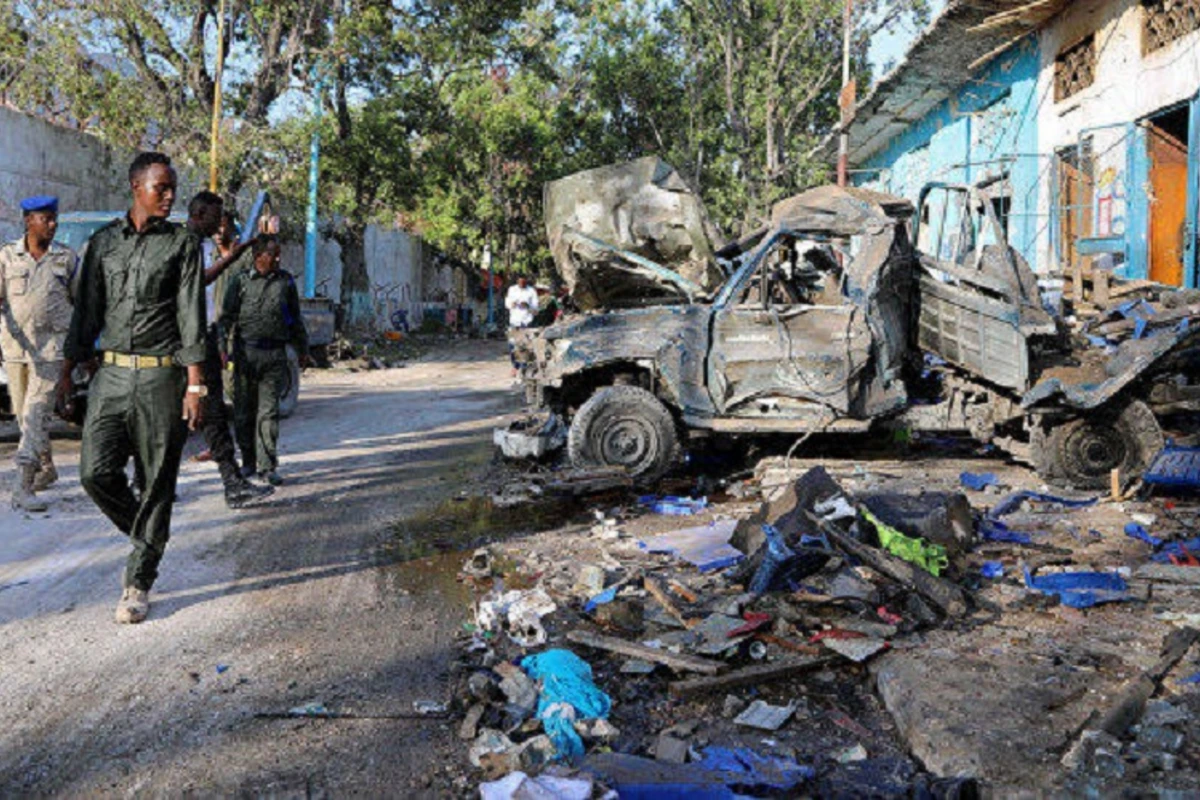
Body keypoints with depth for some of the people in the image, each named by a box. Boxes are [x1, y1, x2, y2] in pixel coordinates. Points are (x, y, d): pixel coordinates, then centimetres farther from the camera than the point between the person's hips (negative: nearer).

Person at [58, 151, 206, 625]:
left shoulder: (182, 243, 2)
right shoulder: (104, 241, 12)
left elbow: (191, 317, -4)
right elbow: (87, 312, 15)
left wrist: (195, 386, -11)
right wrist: (67, 372, 11)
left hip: (162, 376, -3)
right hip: (111, 373, 3)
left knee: (157, 482, 0)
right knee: (96, 472, -5)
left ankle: (138, 583, 12)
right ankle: (144, 531, 24)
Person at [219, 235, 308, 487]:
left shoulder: (286, 281, 9)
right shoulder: (241, 281, 4)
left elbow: (295, 319, 17)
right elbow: (227, 317, 5)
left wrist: (302, 349, 20)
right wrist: (221, 347, -4)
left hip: (275, 354, 0)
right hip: (245, 351, 0)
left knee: (269, 411, -2)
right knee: (244, 410, 6)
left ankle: (267, 466, 1)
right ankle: (248, 461, 19)